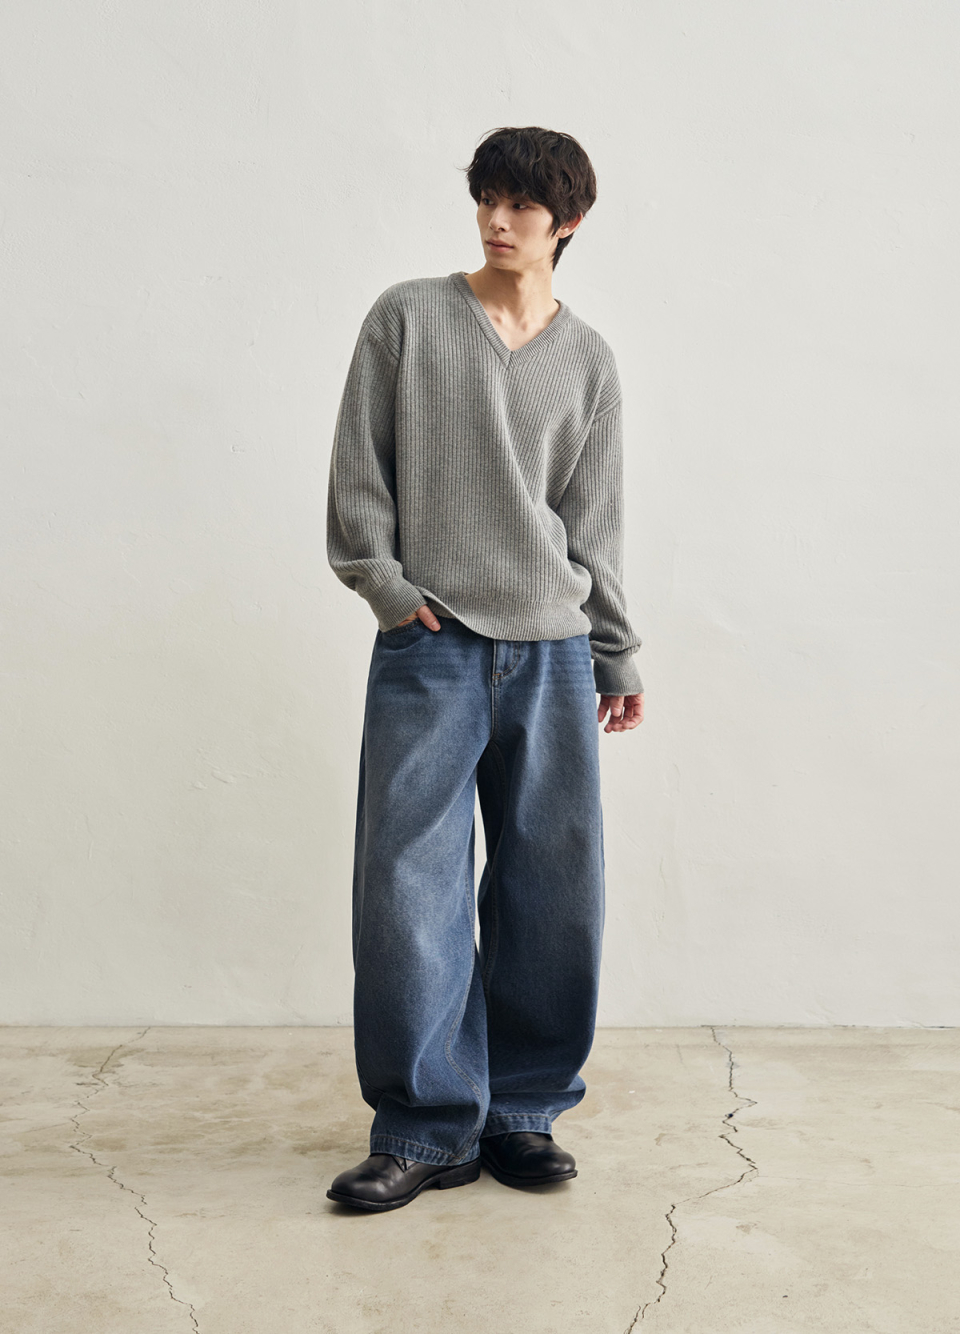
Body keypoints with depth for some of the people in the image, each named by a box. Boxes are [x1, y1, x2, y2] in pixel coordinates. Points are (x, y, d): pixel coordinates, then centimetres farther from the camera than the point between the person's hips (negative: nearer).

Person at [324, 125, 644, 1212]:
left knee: (551, 890, 4)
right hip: (428, 647, -2)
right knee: (409, 888, -5)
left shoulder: (587, 360, 13)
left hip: (551, 653, 2)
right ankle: (426, 1128, 7)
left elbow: (595, 518, 14)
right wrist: (387, 584, -5)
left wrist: (615, 655, 13)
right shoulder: (406, 318, 8)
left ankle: (523, 1111, 19)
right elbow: (358, 470, 6)